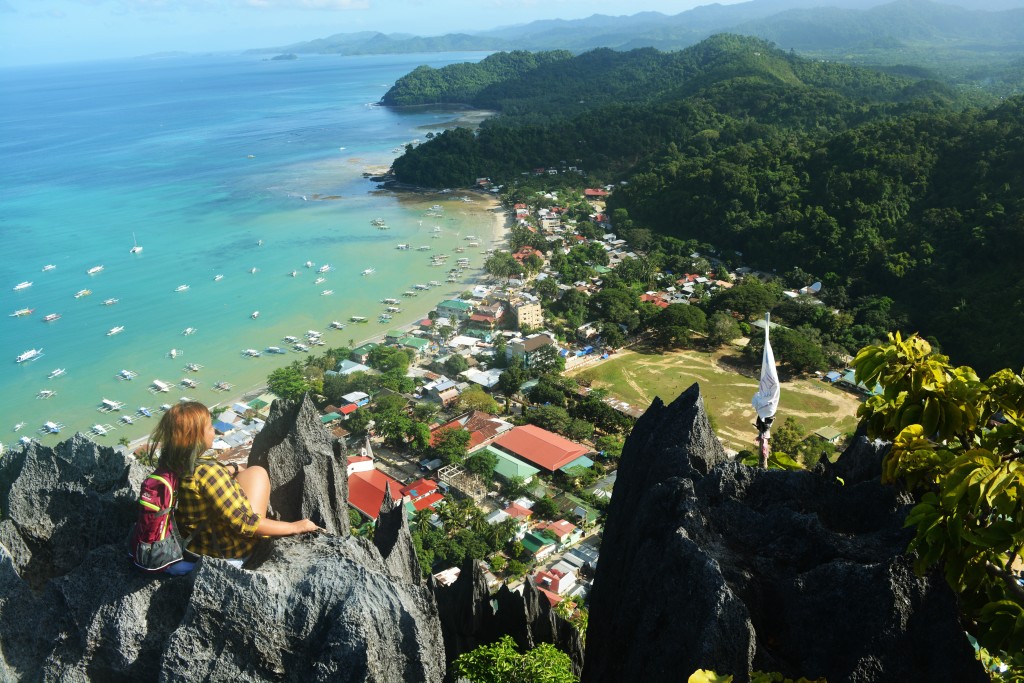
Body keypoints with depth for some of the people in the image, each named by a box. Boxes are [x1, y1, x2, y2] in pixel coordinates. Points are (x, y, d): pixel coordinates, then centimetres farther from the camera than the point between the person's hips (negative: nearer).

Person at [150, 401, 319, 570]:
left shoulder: (168, 462, -12)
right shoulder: (207, 472, -35)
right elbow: (245, 524, -29)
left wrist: (233, 469, 17)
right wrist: (294, 527, -19)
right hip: (227, 552, -7)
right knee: (257, 472, 7)